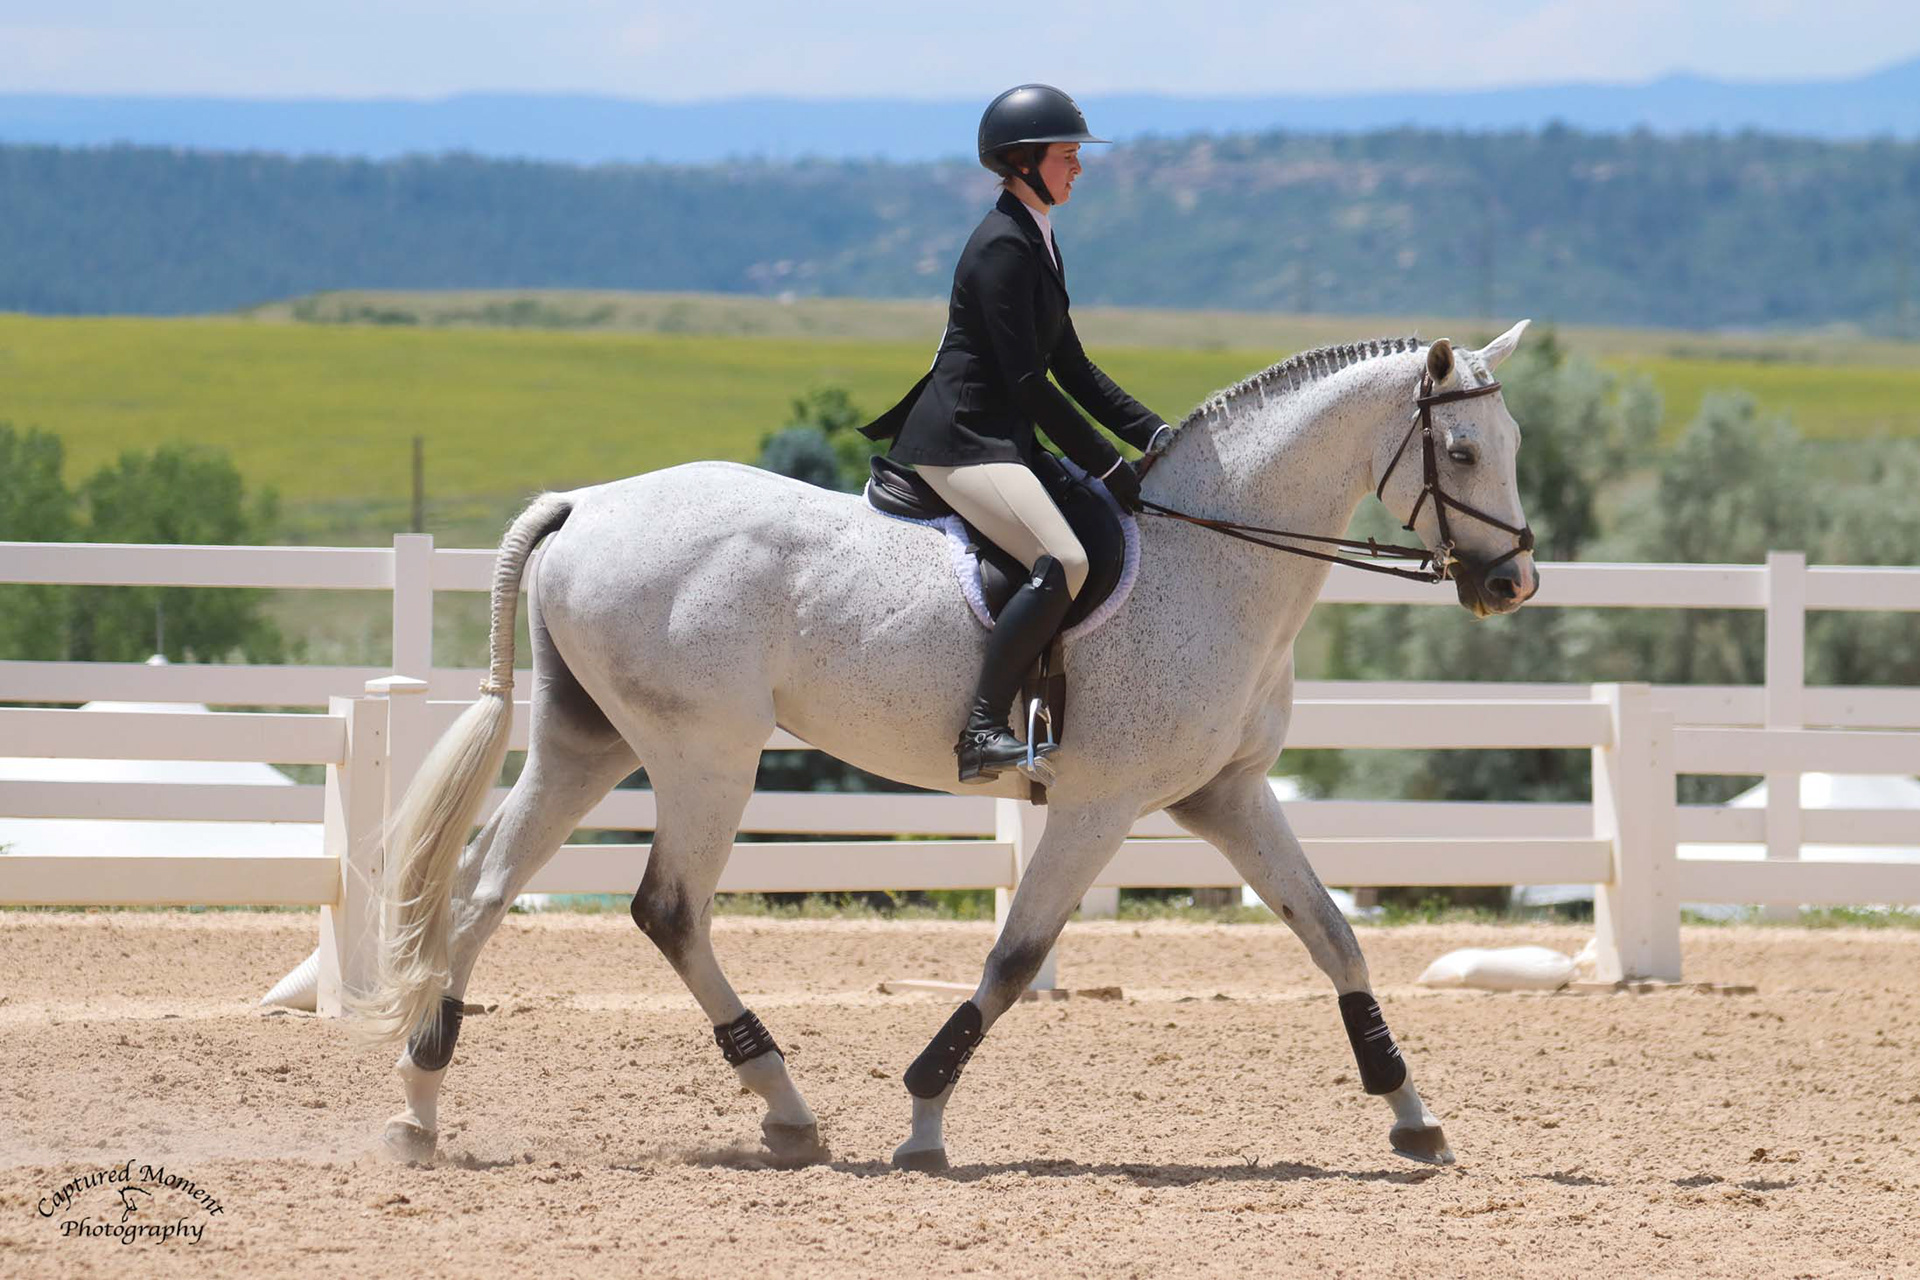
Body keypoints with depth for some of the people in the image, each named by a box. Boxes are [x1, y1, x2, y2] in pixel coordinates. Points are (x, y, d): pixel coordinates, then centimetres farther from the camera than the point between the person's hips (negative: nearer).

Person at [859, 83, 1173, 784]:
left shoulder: (1037, 240, 17)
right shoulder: (1003, 246, -15)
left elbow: (1071, 368, 21)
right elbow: (1027, 383, -19)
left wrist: (1153, 434, 12)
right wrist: (1109, 467, -16)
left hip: (999, 436, 11)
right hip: (961, 442, -11)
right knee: (1063, 562, -29)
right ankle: (981, 731, -30)